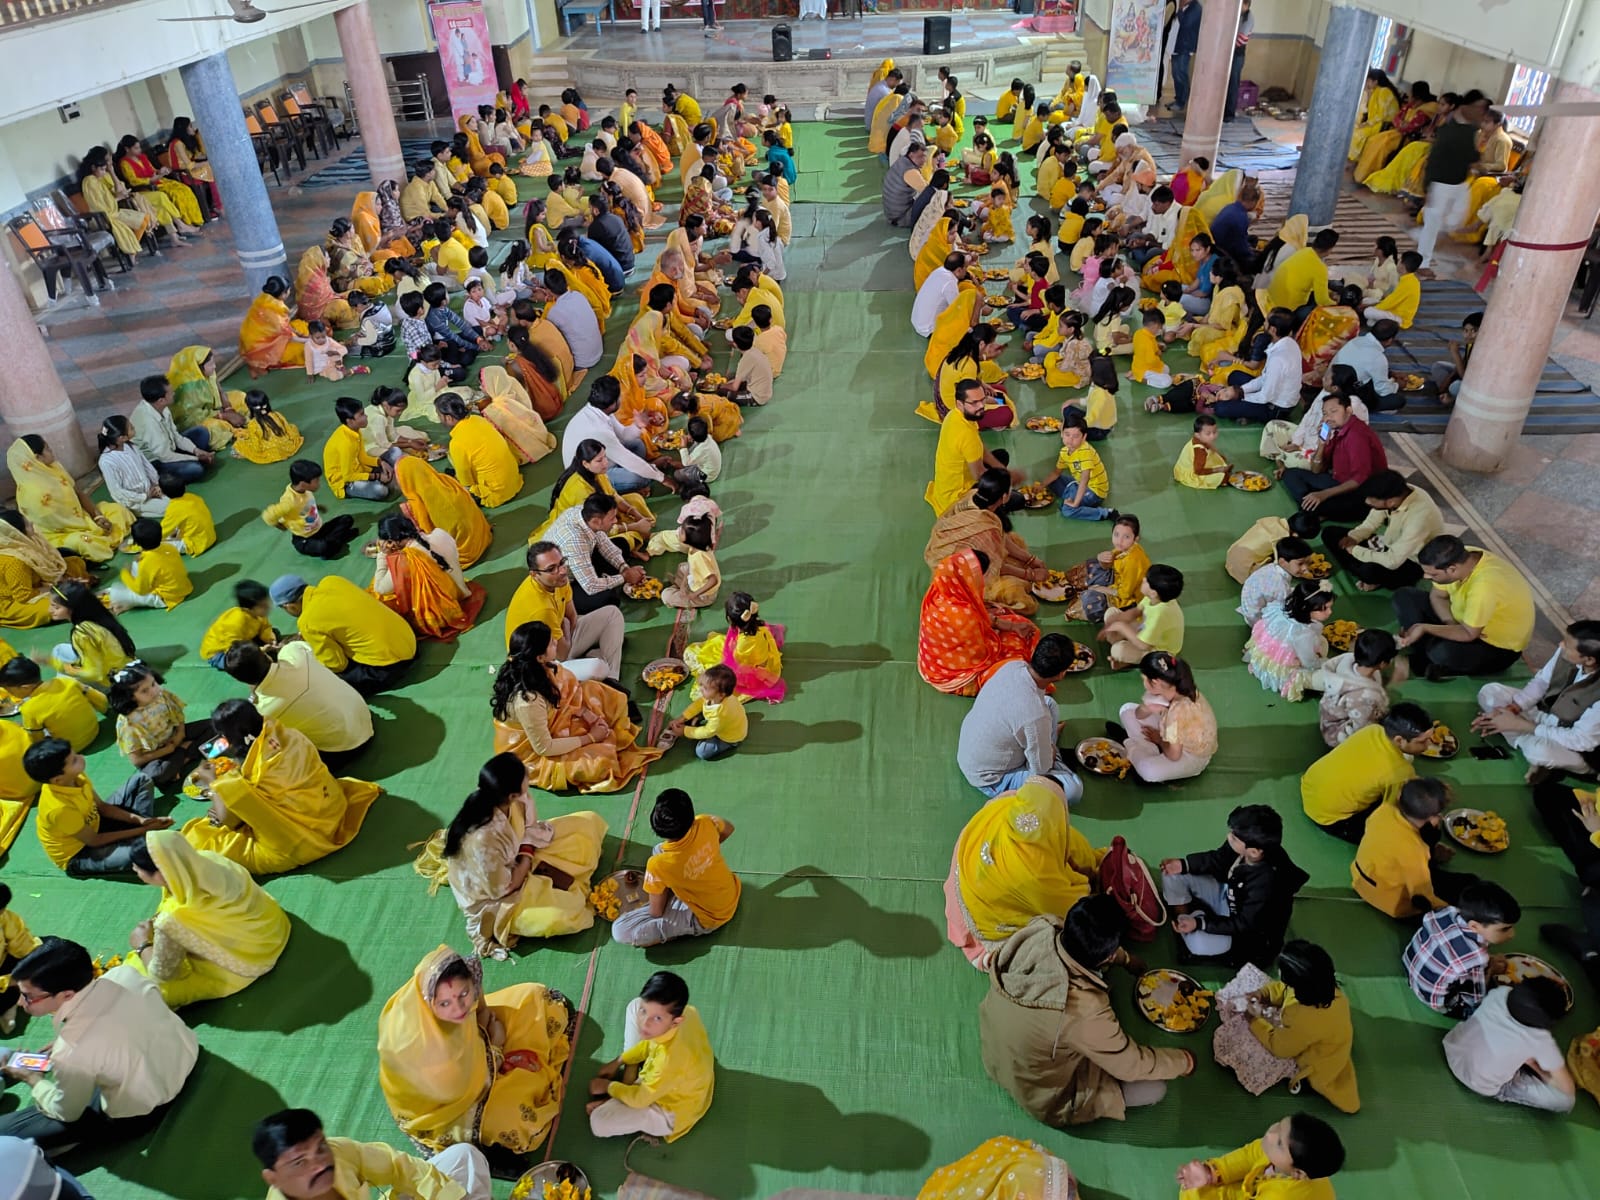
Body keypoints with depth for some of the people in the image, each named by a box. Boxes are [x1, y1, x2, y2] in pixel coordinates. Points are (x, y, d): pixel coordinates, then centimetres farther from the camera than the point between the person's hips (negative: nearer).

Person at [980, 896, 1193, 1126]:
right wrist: (1184, 1062, -2)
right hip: (1043, 1094, -6)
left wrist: (1126, 959, 14)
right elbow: (1131, 1065, -19)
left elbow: (1081, 939, 3)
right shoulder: (1084, 1011, -40)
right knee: (1155, 1088, 5)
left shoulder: (1042, 927, -25)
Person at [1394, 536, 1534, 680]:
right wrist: (1451, 623, -17)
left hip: (1501, 646, -8)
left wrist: (1425, 628, -32)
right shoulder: (1458, 557, -16)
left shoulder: (1484, 586, -39)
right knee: (1404, 597, -2)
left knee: (1440, 650, -37)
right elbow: (1437, 595, 0)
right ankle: (1423, 661, -3)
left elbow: (1469, 634, -29)